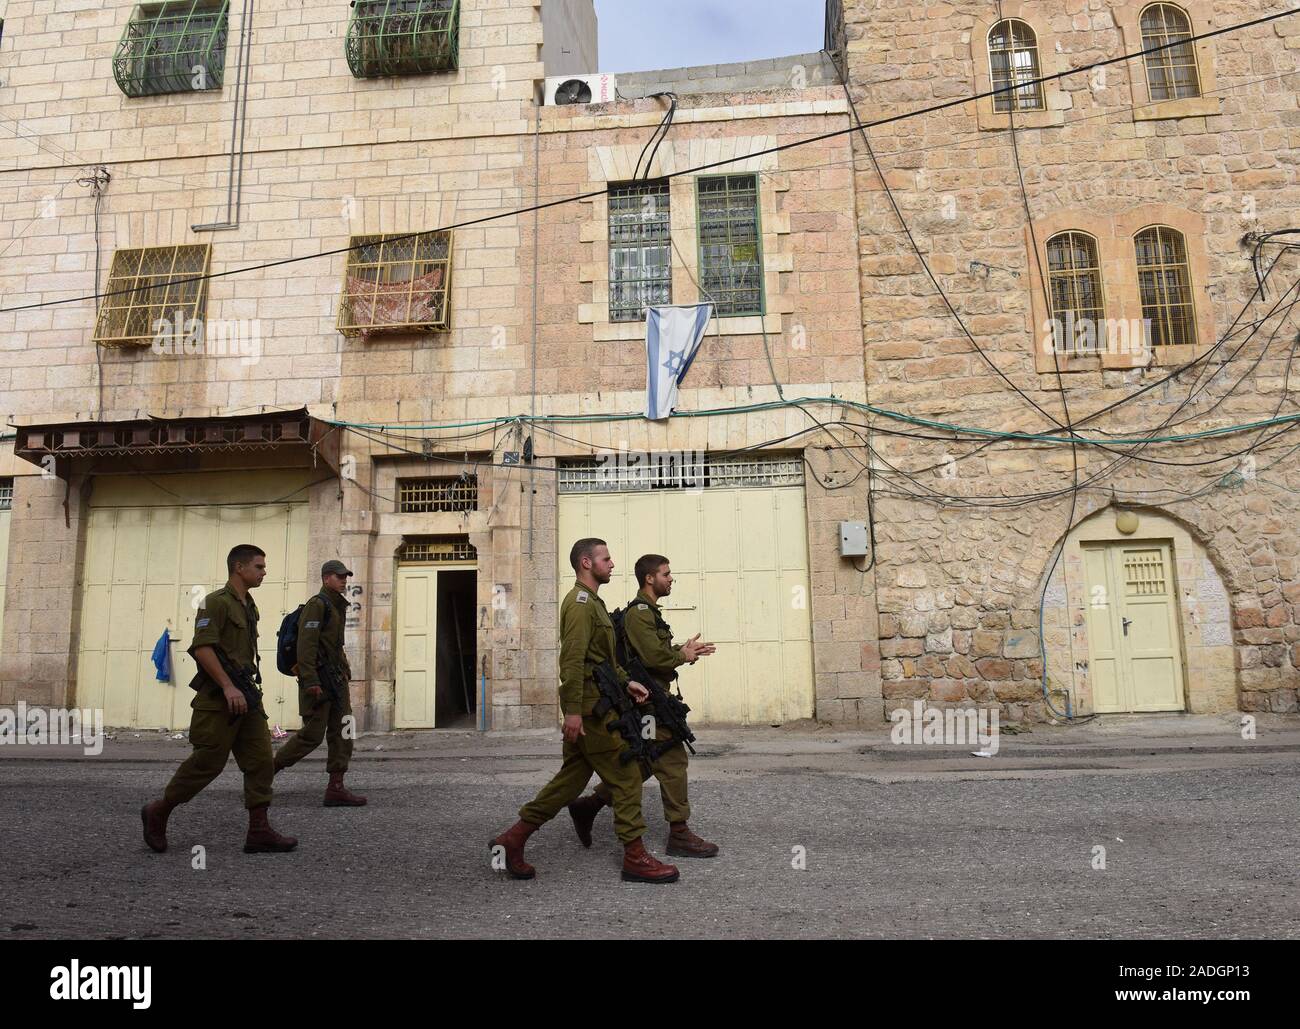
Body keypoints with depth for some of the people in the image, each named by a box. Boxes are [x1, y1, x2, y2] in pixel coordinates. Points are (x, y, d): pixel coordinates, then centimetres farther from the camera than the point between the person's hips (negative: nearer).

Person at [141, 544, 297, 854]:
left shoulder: (248, 606, 18)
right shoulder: (216, 602, -9)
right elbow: (202, 648, -20)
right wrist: (228, 686, -25)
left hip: (245, 695, 8)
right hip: (219, 697, -8)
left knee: (260, 760, 0)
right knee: (207, 762, -1)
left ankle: (259, 832, 1)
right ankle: (158, 812, 21)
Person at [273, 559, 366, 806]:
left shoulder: (338, 607, 19)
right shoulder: (316, 605, -10)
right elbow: (306, 645, -18)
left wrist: (345, 672, 16)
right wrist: (311, 682, -23)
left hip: (336, 680, 9)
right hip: (318, 679, -9)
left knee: (342, 734, 2)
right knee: (313, 735, -5)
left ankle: (336, 788, 3)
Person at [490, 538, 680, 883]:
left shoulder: (591, 602, 21)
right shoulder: (581, 602, -13)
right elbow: (572, 659, -21)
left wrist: (625, 682, 15)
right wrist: (573, 710, -24)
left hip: (590, 707, 11)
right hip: (590, 708, -11)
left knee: (571, 778, 13)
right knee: (626, 777, -3)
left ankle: (512, 839, 18)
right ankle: (635, 858, 6)